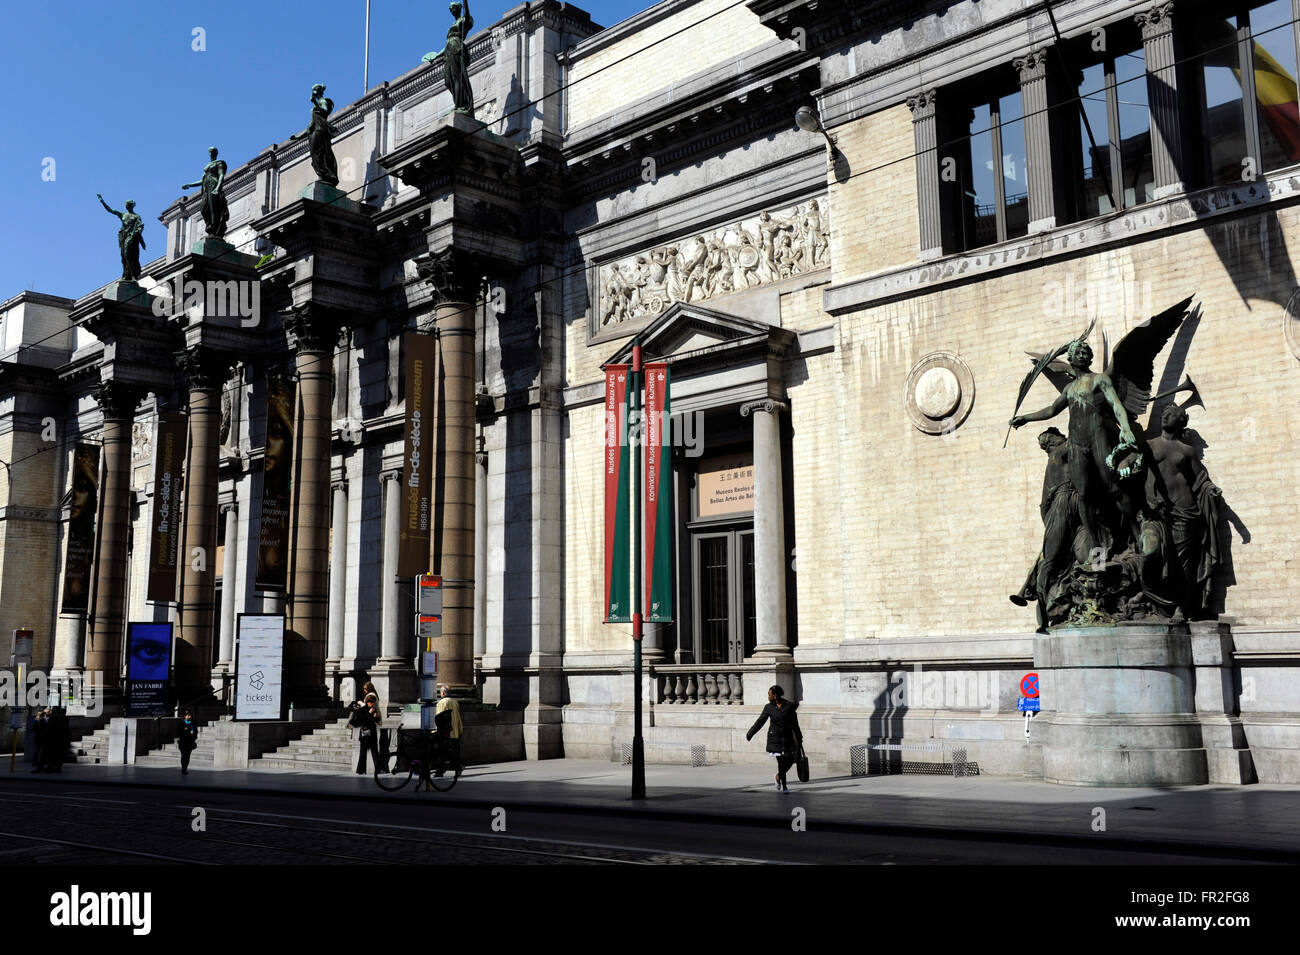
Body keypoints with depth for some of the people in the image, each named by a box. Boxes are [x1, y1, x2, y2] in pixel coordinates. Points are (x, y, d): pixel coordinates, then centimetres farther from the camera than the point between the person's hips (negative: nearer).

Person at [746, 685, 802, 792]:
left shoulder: (789, 706, -4)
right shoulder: (769, 707, 0)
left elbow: (795, 724, 2)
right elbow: (759, 722, 7)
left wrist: (799, 739, 5)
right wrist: (749, 734, 9)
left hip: (787, 737, 1)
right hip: (775, 737, -1)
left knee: (790, 760, -1)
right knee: (781, 761, -5)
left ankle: (779, 776, 29)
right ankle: (784, 787, 6)